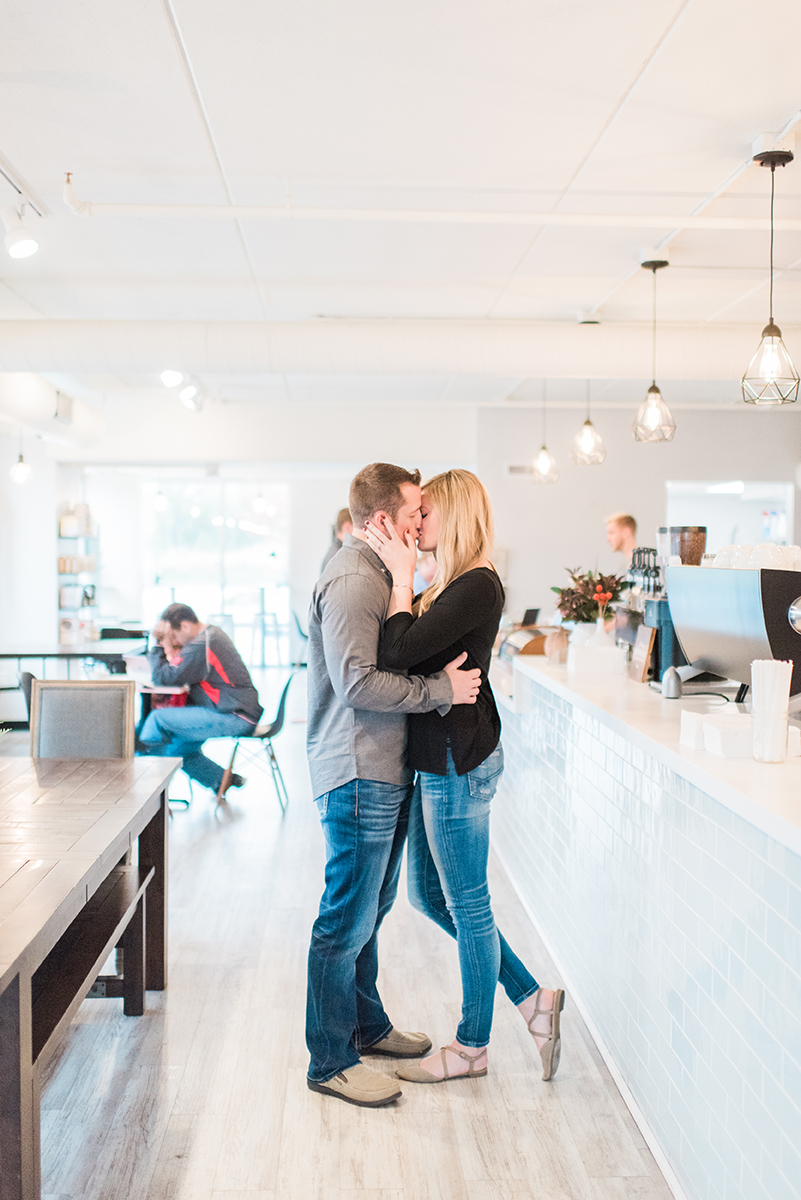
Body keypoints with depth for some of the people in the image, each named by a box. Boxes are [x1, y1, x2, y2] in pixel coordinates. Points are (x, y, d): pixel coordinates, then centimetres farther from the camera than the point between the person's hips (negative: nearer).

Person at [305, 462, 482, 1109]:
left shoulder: (377, 573, 17)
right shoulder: (351, 581, -17)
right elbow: (359, 684, -25)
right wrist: (442, 689, -19)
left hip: (384, 771, 11)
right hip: (359, 775, -11)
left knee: (372, 906, 21)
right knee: (348, 920, 0)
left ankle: (367, 1025, 36)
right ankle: (332, 1061, 13)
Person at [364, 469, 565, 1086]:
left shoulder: (477, 586, -18)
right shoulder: (453, 585, 13)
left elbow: (400, 651, -26)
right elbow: (411, 650, 8)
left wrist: (402, 576, -15)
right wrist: (401, 572, 4)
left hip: (458, 761, -10)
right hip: (439, 758, 10)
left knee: (467, 904, 5)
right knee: (430, 895, 18)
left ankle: (472, 1047, 24)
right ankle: (532, 997, 29)